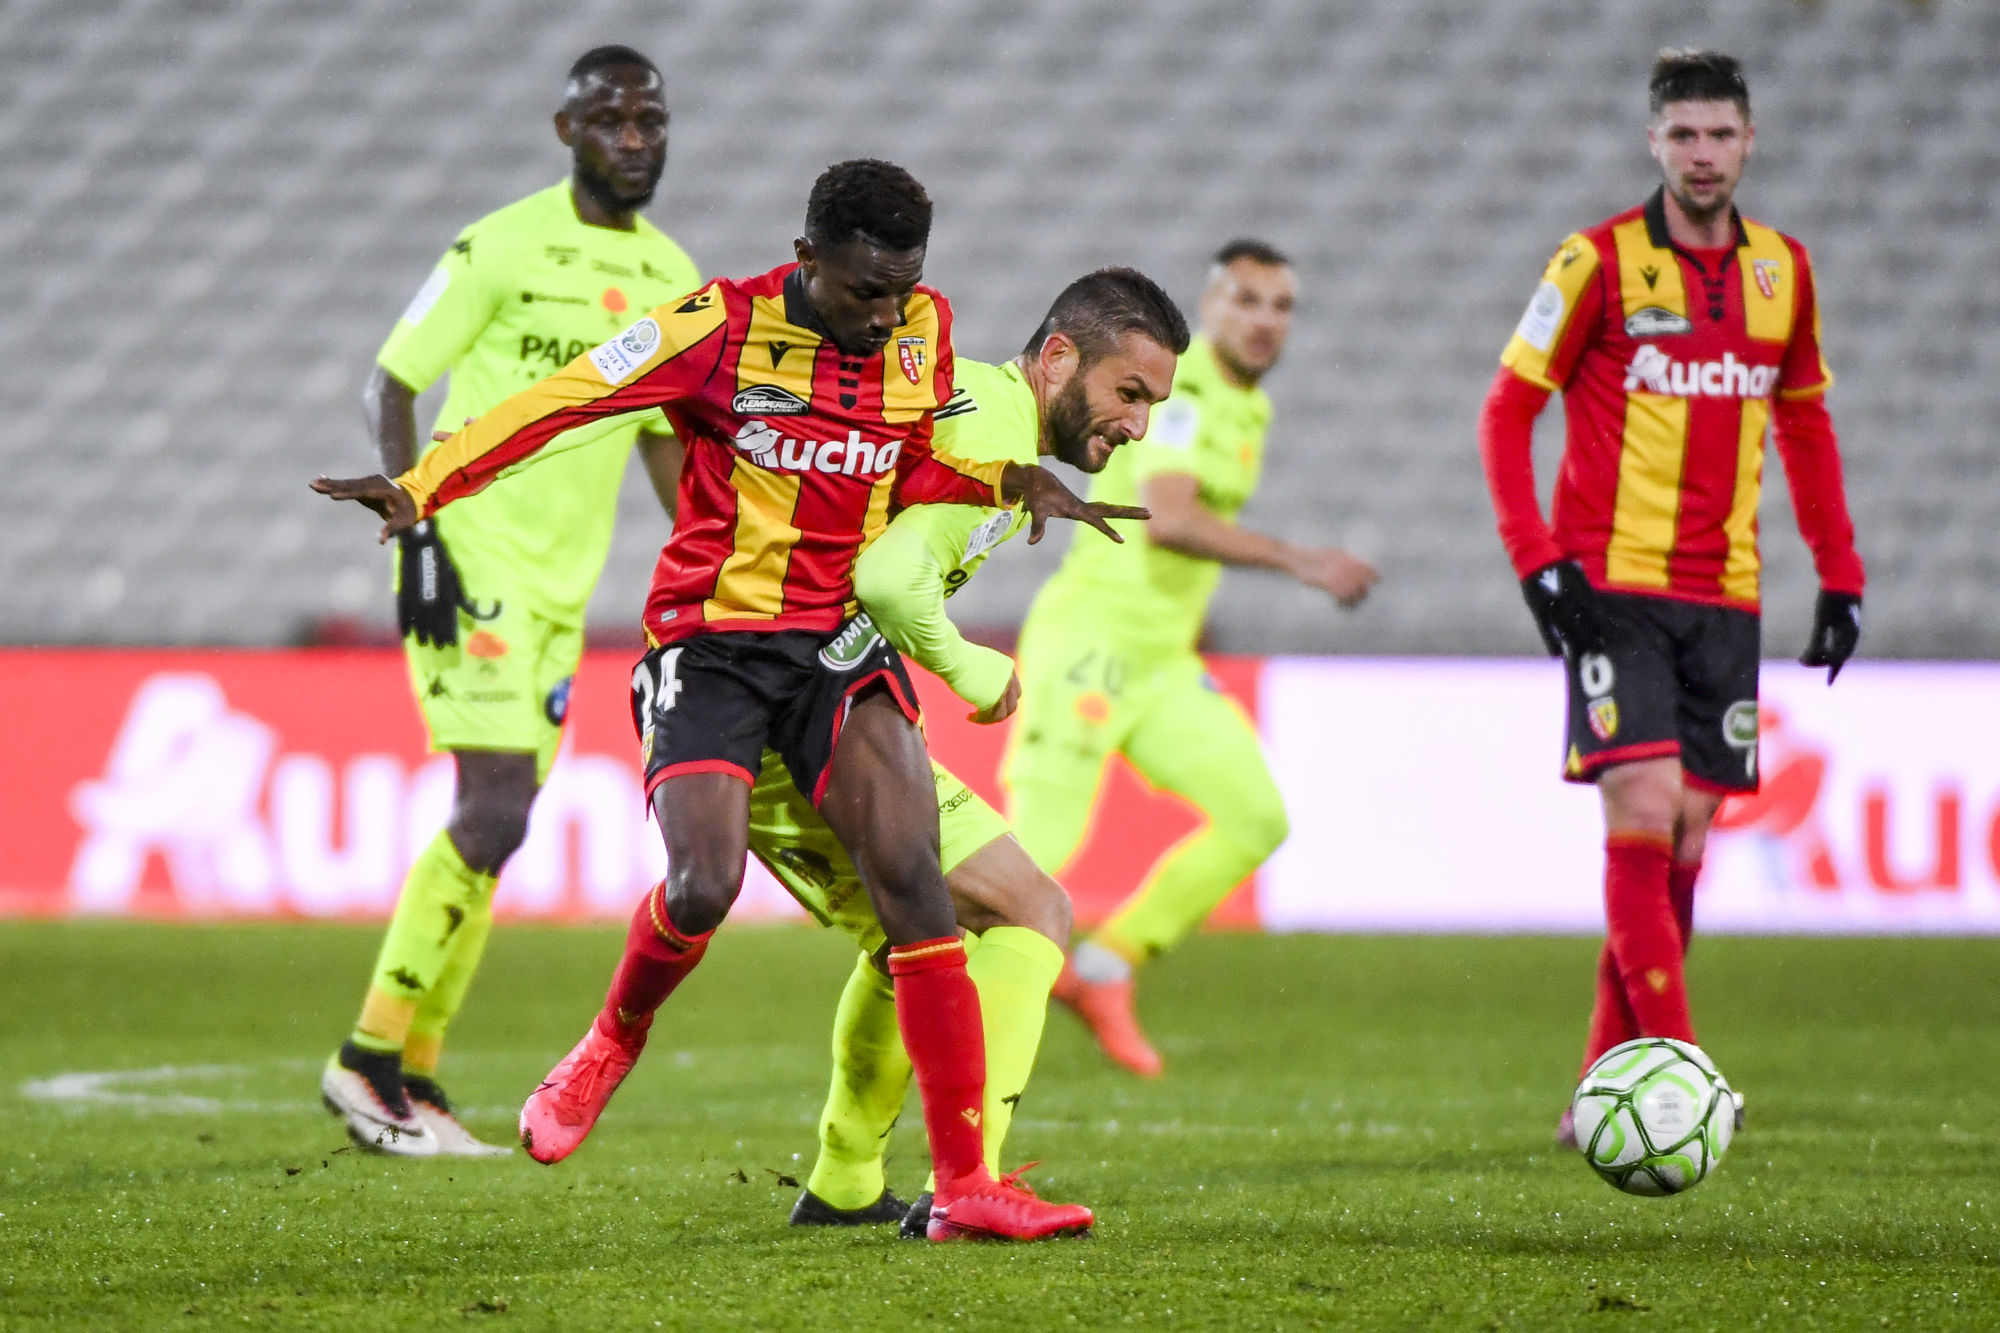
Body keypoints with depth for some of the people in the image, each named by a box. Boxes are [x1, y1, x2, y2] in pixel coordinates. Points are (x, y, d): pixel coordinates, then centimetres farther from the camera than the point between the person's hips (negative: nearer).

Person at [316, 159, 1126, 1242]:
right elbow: (560, 400, -11)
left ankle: (963, 1184, -13)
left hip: (839, 643, 3)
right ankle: (613, 1042, 17)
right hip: (710, 643, -3)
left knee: (910, 880, -14)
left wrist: (1002, 480, -3)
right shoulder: (719, 329, -10)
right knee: (703, 888, -20)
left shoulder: (924, 330, 4)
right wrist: (420, 488, -19)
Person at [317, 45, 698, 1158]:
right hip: (473, 565, -7)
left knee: (495, 824, 6)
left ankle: (416, 1077, 13)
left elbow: (664, 438, 21)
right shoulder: (504, 249, -9)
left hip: (563, 586, 7)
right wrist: (420, 530, -17)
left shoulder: (673, 281, 11)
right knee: (498, 807, -16)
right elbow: (392, 386, -7)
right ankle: (370, 1057, -8)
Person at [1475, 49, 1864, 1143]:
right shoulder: (1599, 263, -5)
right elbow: (1507, 411, -2)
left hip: (1724, 598, 5)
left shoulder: (1784, 271, 9)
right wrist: (1536, 559, -12)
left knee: (1684, 838, 4)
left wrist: (1839, 578, 13)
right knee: (1643, 813, -16)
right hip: (1613, 588, -5)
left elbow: (1807, 429, 20)